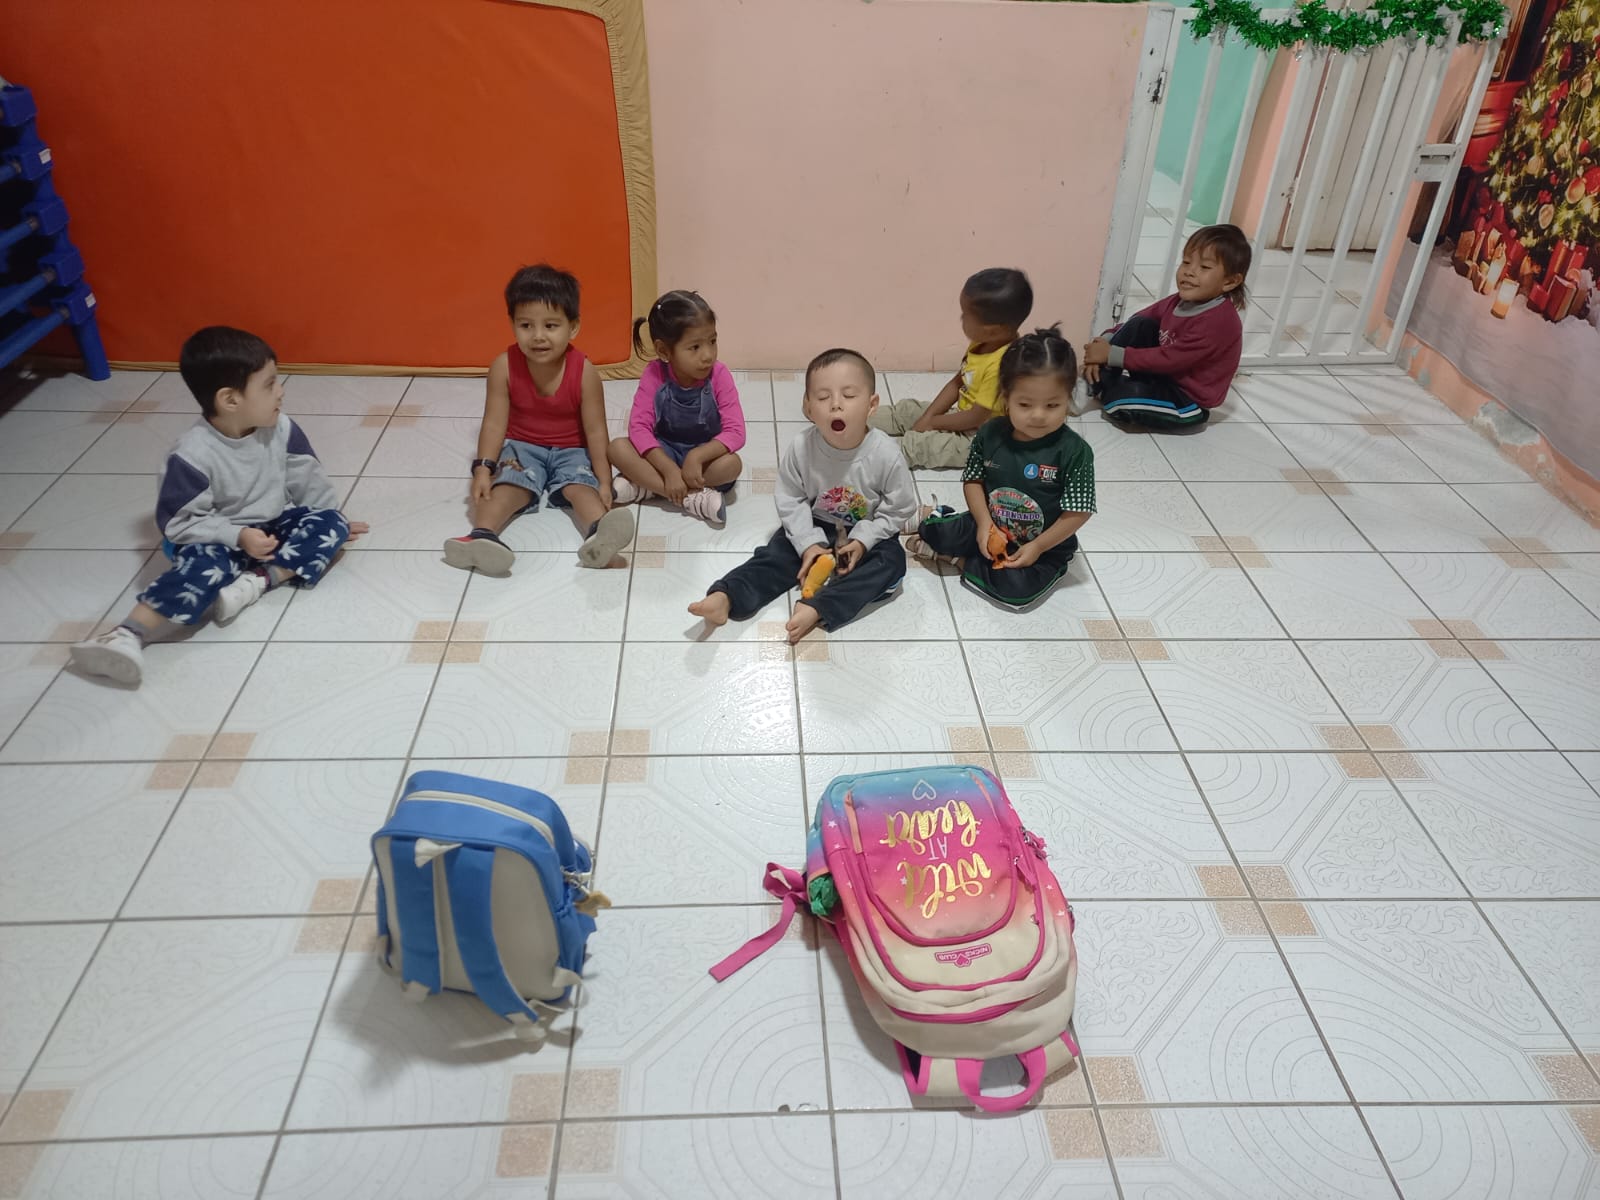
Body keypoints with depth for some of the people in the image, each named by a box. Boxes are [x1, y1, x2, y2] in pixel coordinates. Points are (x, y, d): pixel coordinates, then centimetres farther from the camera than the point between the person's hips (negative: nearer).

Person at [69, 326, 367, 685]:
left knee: (329, 524, -15)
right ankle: (129, 635, -41)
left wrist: (336, 521, 12)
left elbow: (308, 480, 7)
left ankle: (259, 580, -28)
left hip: (274, 528, 6)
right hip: (219, 541, -5)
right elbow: (179, 523, -20)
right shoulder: (193, 455, -24)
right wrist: (237, 536, -30)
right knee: (205, 565, -35)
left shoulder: (281, 430, -9)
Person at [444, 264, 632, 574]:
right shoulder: (504, 367, -14)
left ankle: (600, 534, -57)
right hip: (521, 447, 1)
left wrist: (604, 482, -18)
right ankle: (481, 536, -50)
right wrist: (482, 469, -23)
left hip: (571, 451, -1)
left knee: (580, 484, -29)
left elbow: (595, 430, -14)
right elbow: (495, 423, -12)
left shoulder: (584, 372, -17)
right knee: (508, 485, -26)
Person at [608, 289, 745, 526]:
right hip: (663, 453, 1)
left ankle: (646, 485, -23)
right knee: (618, 448, -24)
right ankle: (693, 496, -29)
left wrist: (697, 455, -36)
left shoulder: (719, 376, -17)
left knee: (732, 463, -32)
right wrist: (670, 470, -32)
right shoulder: (654, 374, -15)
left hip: (705, 454, -1)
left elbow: (735, 432, -21)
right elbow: (639, 427, -21)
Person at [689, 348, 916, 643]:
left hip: (868, 533, -1)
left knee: (891, 560, -26)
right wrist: (808, 543, -18)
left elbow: (900, 508, -13)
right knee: (775, 554, -16)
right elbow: (790, 500, -9)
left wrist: (863, 540, -21)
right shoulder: (800, 449, -20)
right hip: (815, 527, 2)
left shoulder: (885, 455, -24)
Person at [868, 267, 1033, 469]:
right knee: (904, 409, 9)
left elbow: (977, 418, -27)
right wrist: (927, 417, -3)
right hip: (962, 416, 10)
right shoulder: (982, 343, -3)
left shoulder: (1001, 365, -32)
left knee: (917, 444, -24)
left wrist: (932, 423, -14)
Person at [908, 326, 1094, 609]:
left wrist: (1037, 547, -20)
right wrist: (985, 524, -15)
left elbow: (1078, 512, -17)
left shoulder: (1074, 452, -21)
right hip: (992, 528, 3)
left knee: (1017, 589, -28)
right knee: (936, 534, -11)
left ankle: (962, 559, -6)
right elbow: (973, 480, 0)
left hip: (1045, 544, -3)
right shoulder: (989, 435, -10)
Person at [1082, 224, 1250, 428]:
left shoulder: (1219, 321, -27)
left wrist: (1111, 354, -25)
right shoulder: (1181, 301, -2)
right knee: (1141, 324, -10)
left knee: (1121, 398, -31)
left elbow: (1169, 359, -28)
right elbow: (1136, 323, 2)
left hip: (1188, 400, -8)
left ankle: (1102, 386, 2)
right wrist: (1104, 345, -16)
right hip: (1163, 374, 8)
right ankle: (1097, 378, -10)